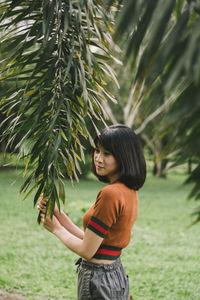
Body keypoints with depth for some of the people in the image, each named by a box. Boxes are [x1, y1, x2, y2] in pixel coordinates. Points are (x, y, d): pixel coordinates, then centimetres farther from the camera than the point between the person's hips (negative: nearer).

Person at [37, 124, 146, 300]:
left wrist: (56, 228, -2)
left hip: (99, 281, -9)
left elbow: (87, 251, -17)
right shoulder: (129, 191, 7)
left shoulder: (110, 194, -21)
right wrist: (57, 213, 5)